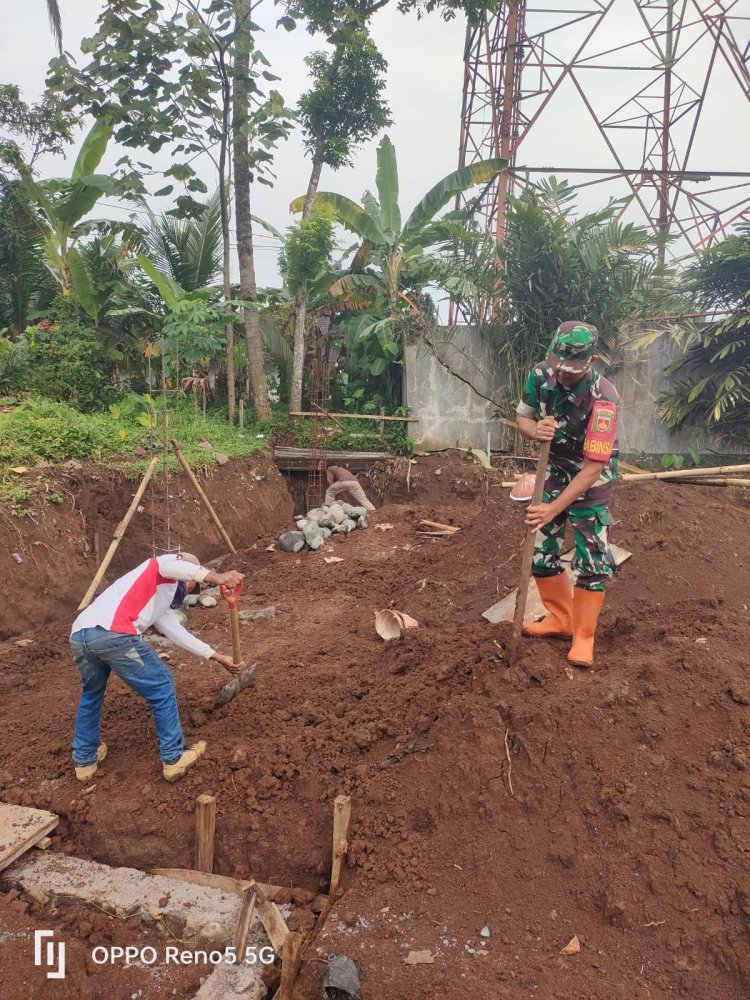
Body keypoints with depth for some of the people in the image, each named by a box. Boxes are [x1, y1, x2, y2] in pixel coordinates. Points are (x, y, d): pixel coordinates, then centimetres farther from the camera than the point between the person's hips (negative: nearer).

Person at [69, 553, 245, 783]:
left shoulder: (162, 603, 37)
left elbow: (179, 634, 33)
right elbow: (168, 566, -10)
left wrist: (219, 657, 34)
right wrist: (215, 577, -18)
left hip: (79, 636, 9)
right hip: (112, 635, -9)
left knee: (91, 695, 34)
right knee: (162, 689, 9)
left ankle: (84, 761, 43)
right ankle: (174, 759, 18)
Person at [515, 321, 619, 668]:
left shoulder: (603, 397, -31)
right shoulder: (541, 374, -16)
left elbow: (593, 467, -31)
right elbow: (522, 417, -1)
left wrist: (555, 509, -35)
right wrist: (535, 430, -26)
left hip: (590, 480, -5)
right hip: (553, 471, 5)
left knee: (592, 559, -8)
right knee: (540, 551, 7)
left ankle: (583, 637, 8)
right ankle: (560, 619, 27)